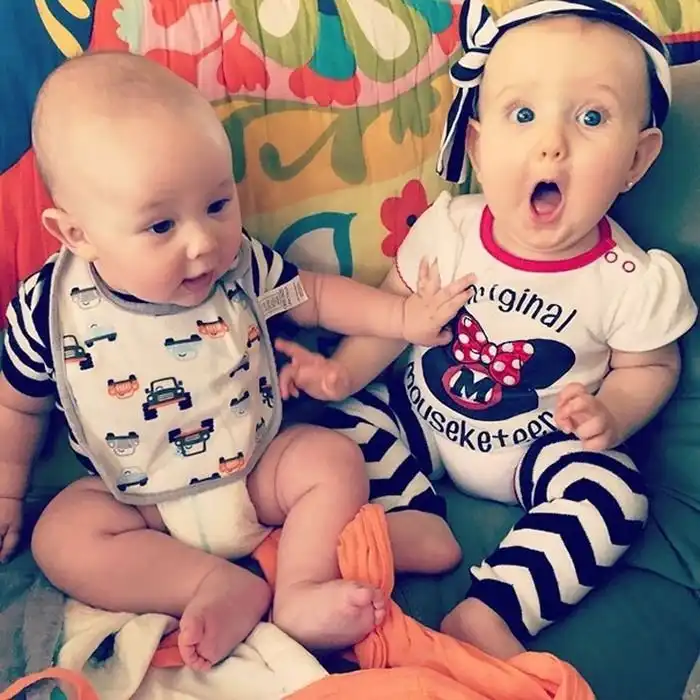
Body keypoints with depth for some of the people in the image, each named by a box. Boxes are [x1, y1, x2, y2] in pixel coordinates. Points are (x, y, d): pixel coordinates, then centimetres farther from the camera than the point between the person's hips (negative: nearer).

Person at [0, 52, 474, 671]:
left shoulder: (242, 265, -15)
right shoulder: (51, 308, -18)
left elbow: (313, 295, 3)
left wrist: (403, 316, -6)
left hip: (258, 471, 1)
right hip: (137, 504, 0)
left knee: (335, 460, -17)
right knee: (61, 538, -22)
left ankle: (300, 595, -19)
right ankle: (226, 586, -22)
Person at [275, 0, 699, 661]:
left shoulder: (633, 281, -17)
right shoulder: (445, 230, -14)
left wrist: (612, 416, -21)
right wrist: (345, 370, -13)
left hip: (542, 449, -1)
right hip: (422, 416, 2)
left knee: (609, 495, -25)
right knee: (346, 426, -15)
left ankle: (487, 610, -22)